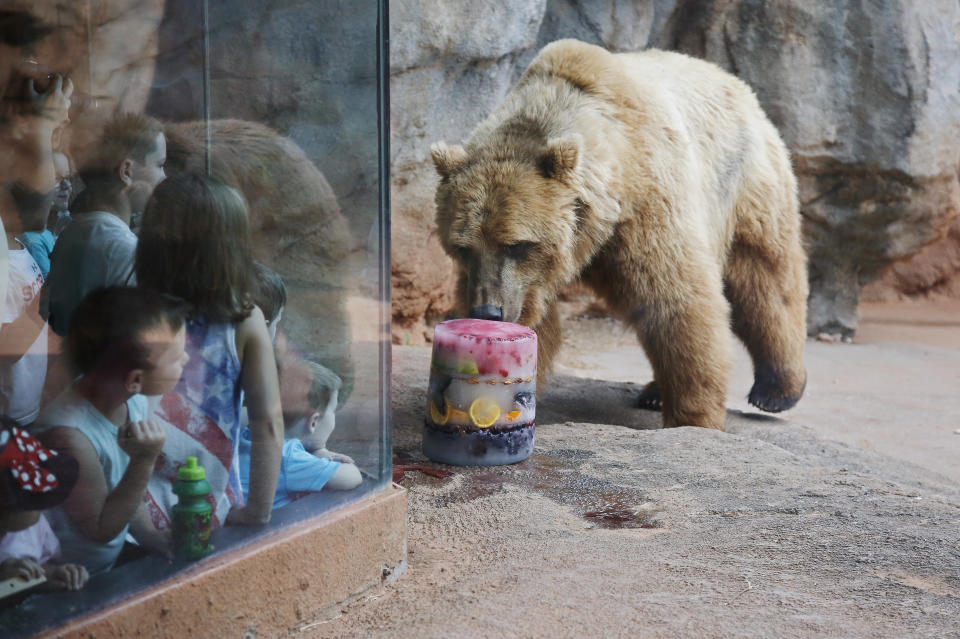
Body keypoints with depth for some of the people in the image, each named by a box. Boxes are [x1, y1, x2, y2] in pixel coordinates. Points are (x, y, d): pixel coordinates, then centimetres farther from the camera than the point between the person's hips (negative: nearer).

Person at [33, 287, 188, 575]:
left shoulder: (133, 399, -8)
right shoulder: (68, 434, -30)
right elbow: (102, 529, -18)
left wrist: (152, 537, -4)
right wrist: (144, 462, -28)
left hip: (118, 559, 7)